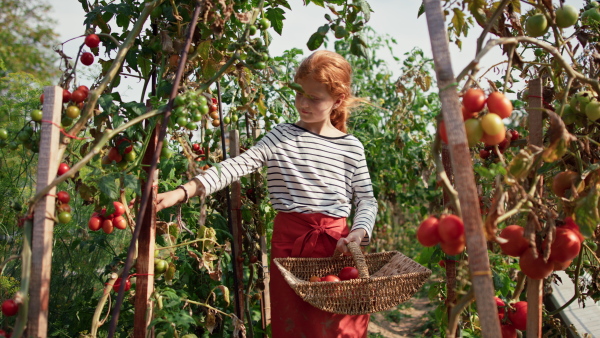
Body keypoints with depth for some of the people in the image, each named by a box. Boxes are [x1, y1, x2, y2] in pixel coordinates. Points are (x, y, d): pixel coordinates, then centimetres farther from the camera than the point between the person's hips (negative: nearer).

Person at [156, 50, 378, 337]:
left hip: (337, 242, 1)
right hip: (290, 239, -1)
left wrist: (359, 232, -13)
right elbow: (238, 166, -11)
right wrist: (182, 192, -22)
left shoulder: (352, 148, 4)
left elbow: (366, 199, 8)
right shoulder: (282, 138, 0)